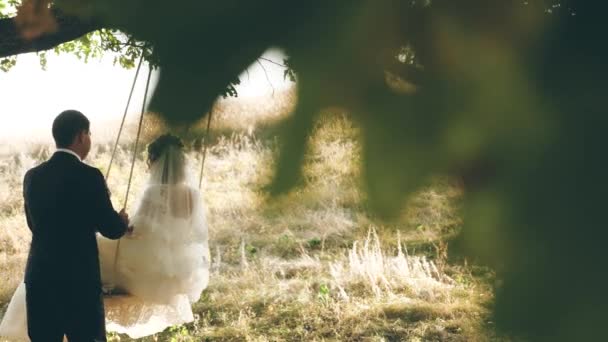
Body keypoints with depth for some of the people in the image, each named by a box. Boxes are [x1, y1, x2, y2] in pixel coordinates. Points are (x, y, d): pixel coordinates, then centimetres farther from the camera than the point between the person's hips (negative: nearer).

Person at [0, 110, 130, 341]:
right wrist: (123, 220, 17)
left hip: (39, 278, 6)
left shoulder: (33, 176, 5)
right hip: (79, 280, -5)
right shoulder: (88, 176, -12)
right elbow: (111, 229, -7)